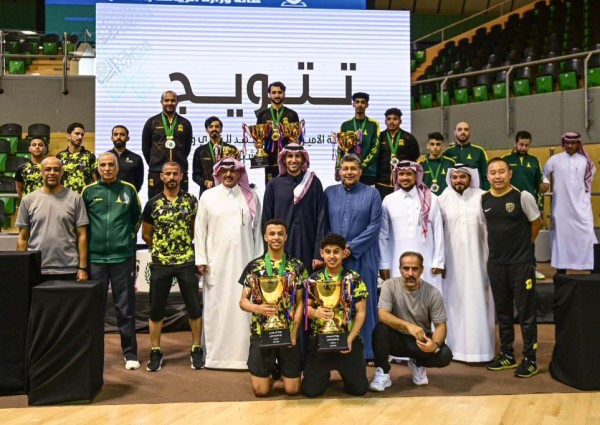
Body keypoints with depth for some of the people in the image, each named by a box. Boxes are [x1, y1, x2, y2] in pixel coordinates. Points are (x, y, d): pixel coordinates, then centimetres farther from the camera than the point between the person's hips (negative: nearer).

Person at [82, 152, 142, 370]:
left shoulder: (129, 190, 3)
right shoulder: (88, 191, 3)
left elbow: (137, 218, 14)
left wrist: (129, 237, 9)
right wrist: (91, 241, 10)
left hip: (123, 257, -1)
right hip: (95, 257, 1)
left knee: (125, 308, 6)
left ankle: (130, 354, 15)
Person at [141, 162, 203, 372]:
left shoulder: (191, 200, 0)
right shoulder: (152, 203, 1)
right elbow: (146, 235, 10)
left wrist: (185, 246, 10)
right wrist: (160, 249, 11)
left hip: (187, 262, 0)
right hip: (160, 263, 1)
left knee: (194, 307, 4)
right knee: (156, 309, 6)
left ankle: (196, 349, 19)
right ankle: (155, 352, 18)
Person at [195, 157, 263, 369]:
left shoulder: (251, 197, 7)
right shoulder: (208, 196, 5)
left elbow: (257, 230, 8)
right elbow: (200, 229, 4)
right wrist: (201, 260, -1)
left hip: (244, 261, 1)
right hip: (216, 262, 0)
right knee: (216, 307, 3)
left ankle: (243, 353, 8)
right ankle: (215, 354, 12)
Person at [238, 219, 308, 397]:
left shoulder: (297, 267, 0)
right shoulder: (253, 267, -1)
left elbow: (300, 302, 1)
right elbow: (243, 301, 1)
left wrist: (294, 332, -10)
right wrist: (258, 308, -21)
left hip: (289, 333, 0)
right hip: (261, 333, 0)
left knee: (292, 390, 3)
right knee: (261, 391, 1)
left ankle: (280, 369, 35)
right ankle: (271, 369, 34)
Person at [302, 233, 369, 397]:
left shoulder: (354, 279, -3)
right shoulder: (313, 279, 2)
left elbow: (361, 312, -4)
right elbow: (306, 307, 4)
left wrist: (350, 339, -16)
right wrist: (315, 312, -21)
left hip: (348, 339, -1)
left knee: (359, 389, -5)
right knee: (310, 390, -6)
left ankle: (343, 371, 30)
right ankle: (326, 373, 30)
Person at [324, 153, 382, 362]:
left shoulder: (371, 193, 3)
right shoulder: (329, 193, 9)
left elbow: (375, 225, -4)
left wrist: (351, 247, -11)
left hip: (362, 257, -2)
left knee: (362, 302, 2)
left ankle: (365, 350, 12)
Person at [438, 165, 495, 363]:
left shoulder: (482, 198, 0)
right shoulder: (443, 199, 3)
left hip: (476, 257, -1)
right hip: (452, 258, 1)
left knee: (477, 300, 2)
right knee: (454, 300, 5)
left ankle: (479, 346, 11)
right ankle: (455, 345, 14)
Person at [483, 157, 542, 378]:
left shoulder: (522, 196, -11)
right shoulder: (483, 200, 2)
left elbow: (537, 223, 1)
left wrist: (523, 244, 9)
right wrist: (500, 244, 10)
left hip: (521, 262, -4)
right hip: (495, 263, 5)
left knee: (525, 311, 2)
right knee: (502, 311, 13)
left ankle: (530, 359, 13)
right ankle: (507, 355, 26)